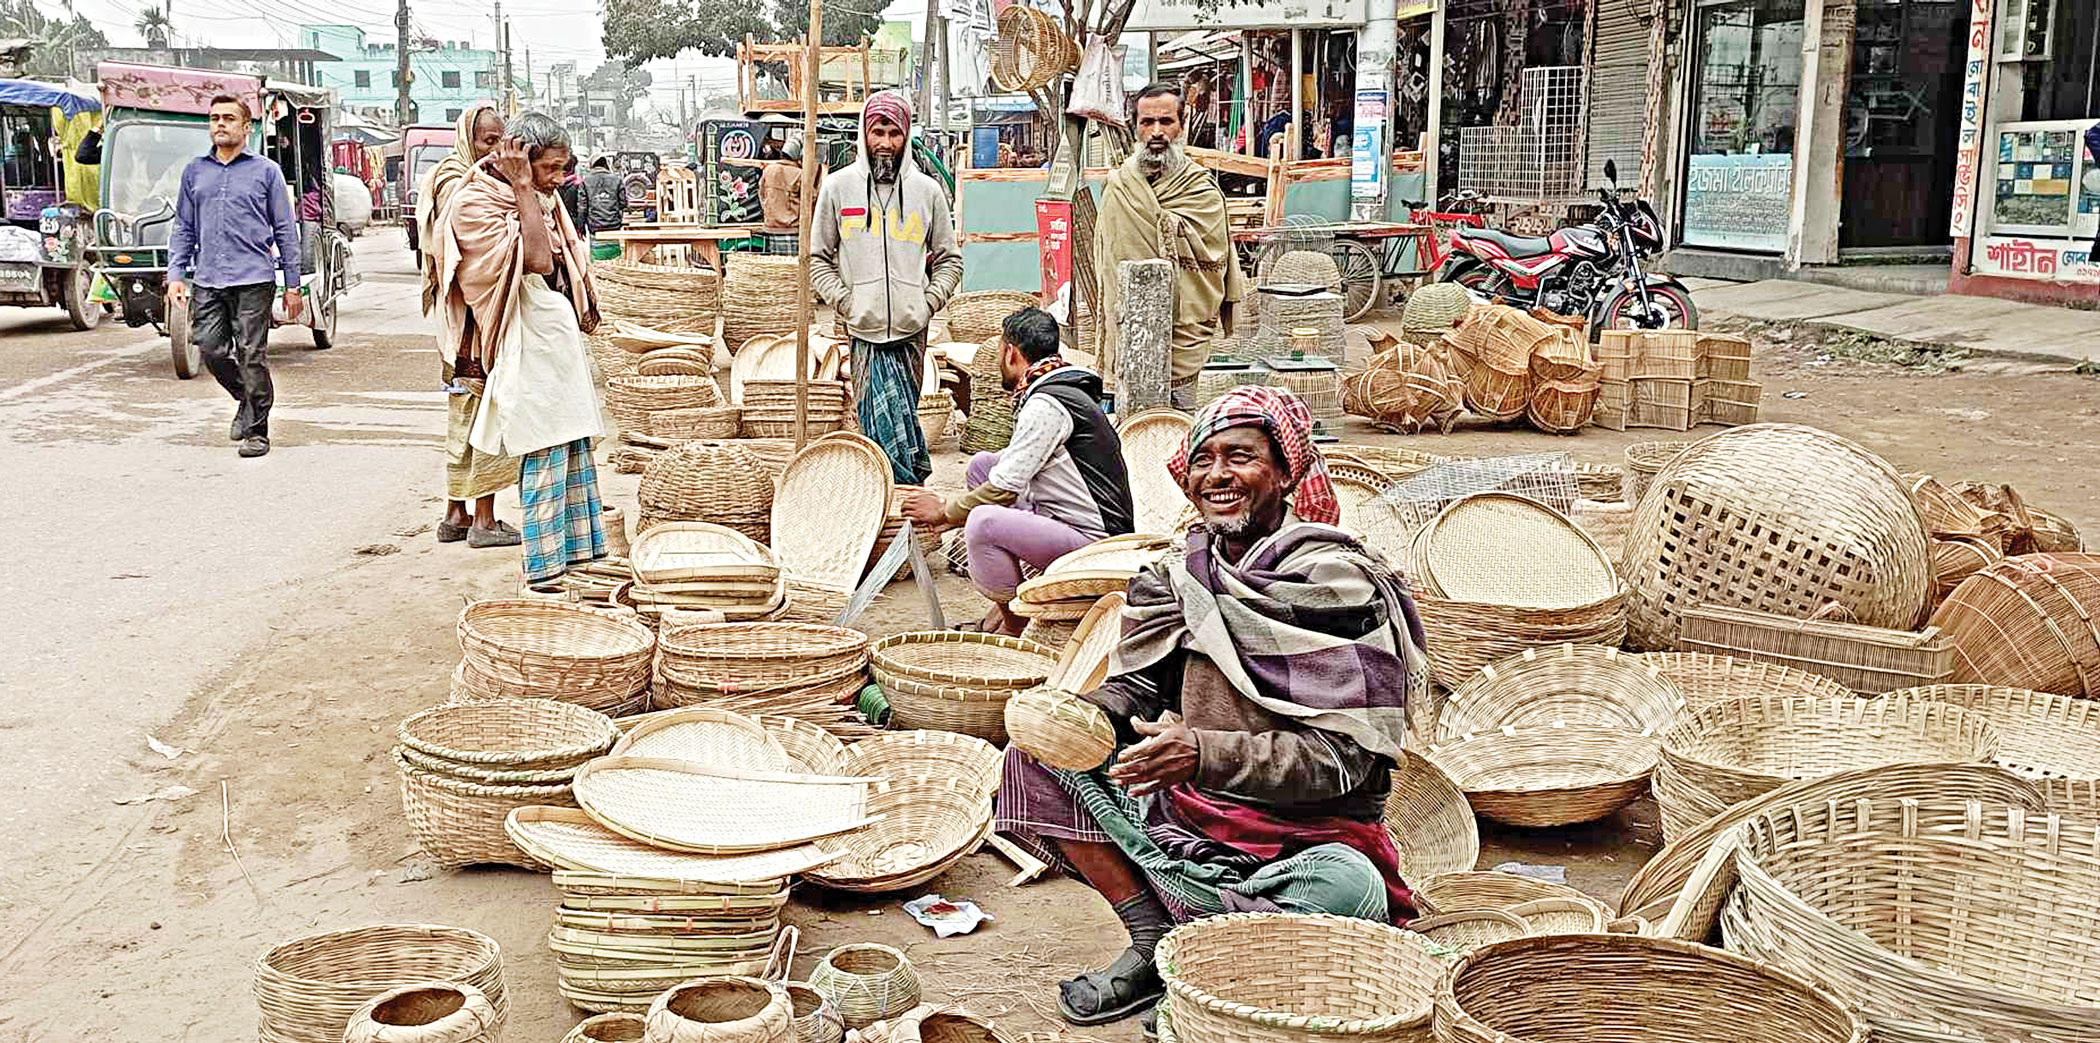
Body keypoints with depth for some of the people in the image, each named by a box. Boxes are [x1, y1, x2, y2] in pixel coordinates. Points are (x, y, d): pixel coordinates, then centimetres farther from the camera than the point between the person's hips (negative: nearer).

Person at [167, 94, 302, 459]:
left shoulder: (266, 171, 5)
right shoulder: (195, 172, 15)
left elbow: (286, 230, 6)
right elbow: (183, 228, 17)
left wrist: (292, 285, 2)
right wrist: (176, 275, 5)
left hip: (253, 281, -4)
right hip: (207, 282, 4)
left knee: (252, 356, -4)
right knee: (211, 351, 1)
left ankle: (256, 430, 5)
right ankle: (247, 401, 28)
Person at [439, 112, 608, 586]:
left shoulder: (541, 198, 13)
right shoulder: (475, 204, -12)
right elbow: (536, 259, -22)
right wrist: (522, 187, -19)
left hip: (563, 329, 9)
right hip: (530, 338, -9)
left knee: (575, 447, 12)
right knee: (544, 455, -9)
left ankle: (579, 555, 20)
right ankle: (545, 572, -4)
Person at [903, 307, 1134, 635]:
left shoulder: (1046, 404, -17)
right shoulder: (1062, 390, 15)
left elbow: (1005, 488, -16)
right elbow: (1017, 471, 24)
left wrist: (944, 512, -1)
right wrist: (952, 507, 21)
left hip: (1093, 544, -10)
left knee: (982, 521, -30)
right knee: (982, 464, 12)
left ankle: (1015, 625, -8)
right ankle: (1009, 597, 12)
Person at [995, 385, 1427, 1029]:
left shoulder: (1339, 583, -15)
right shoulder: (1180, 573, 5)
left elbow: (1343, 756, -20)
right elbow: (1139, 685, 8)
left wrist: (1206, 754, -32)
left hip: (1307, 836, -5)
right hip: (1186, 813, 6)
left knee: (1349, 889, -38)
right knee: (1033, 763, -6)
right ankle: (1154, 940, -6)